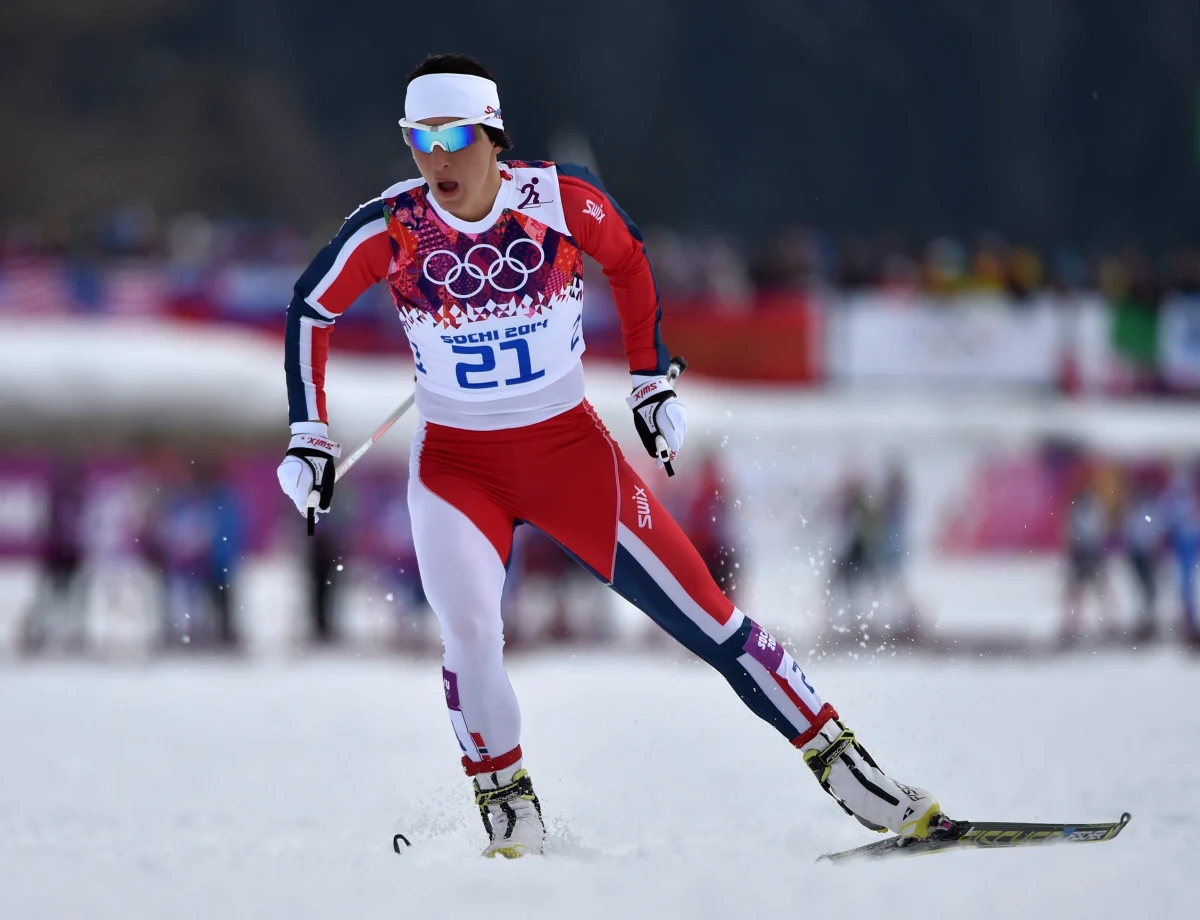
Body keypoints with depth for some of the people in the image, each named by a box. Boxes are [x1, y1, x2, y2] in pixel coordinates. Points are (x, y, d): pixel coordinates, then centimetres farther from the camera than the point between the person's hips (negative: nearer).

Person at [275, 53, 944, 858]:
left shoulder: (564, 202, -16)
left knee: (699, 611, -3)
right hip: (457, 464, 0)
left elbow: (629, 258, 6)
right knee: (469, 629, -24)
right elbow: (311, 309, 2)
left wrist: (653, 382, 9)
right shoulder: (390, 230, -15)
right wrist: (310, 439, 0)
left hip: (571, 447, 0)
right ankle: (510, 813, -4)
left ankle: (848, 769, 7)